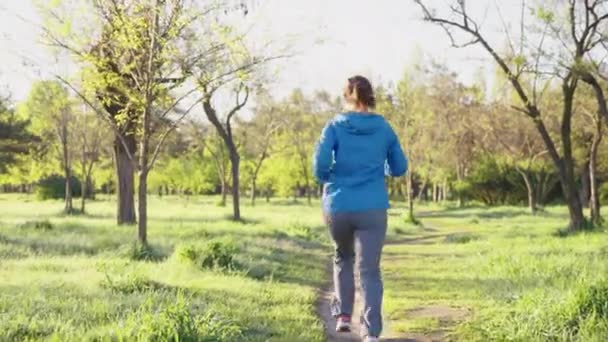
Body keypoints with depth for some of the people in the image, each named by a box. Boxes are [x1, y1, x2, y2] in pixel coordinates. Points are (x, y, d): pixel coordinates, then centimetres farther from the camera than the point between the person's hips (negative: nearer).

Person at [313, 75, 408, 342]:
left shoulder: (335, 125, -1)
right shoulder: (384, 128, 5)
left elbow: (320, 162, -12)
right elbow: (399, 168, 11)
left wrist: (326, 180, 9)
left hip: (338, 207, 0)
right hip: (373, 208, 0)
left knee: (343, 258, 25)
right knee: (370, 270, -1)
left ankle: (343, 315, 21)